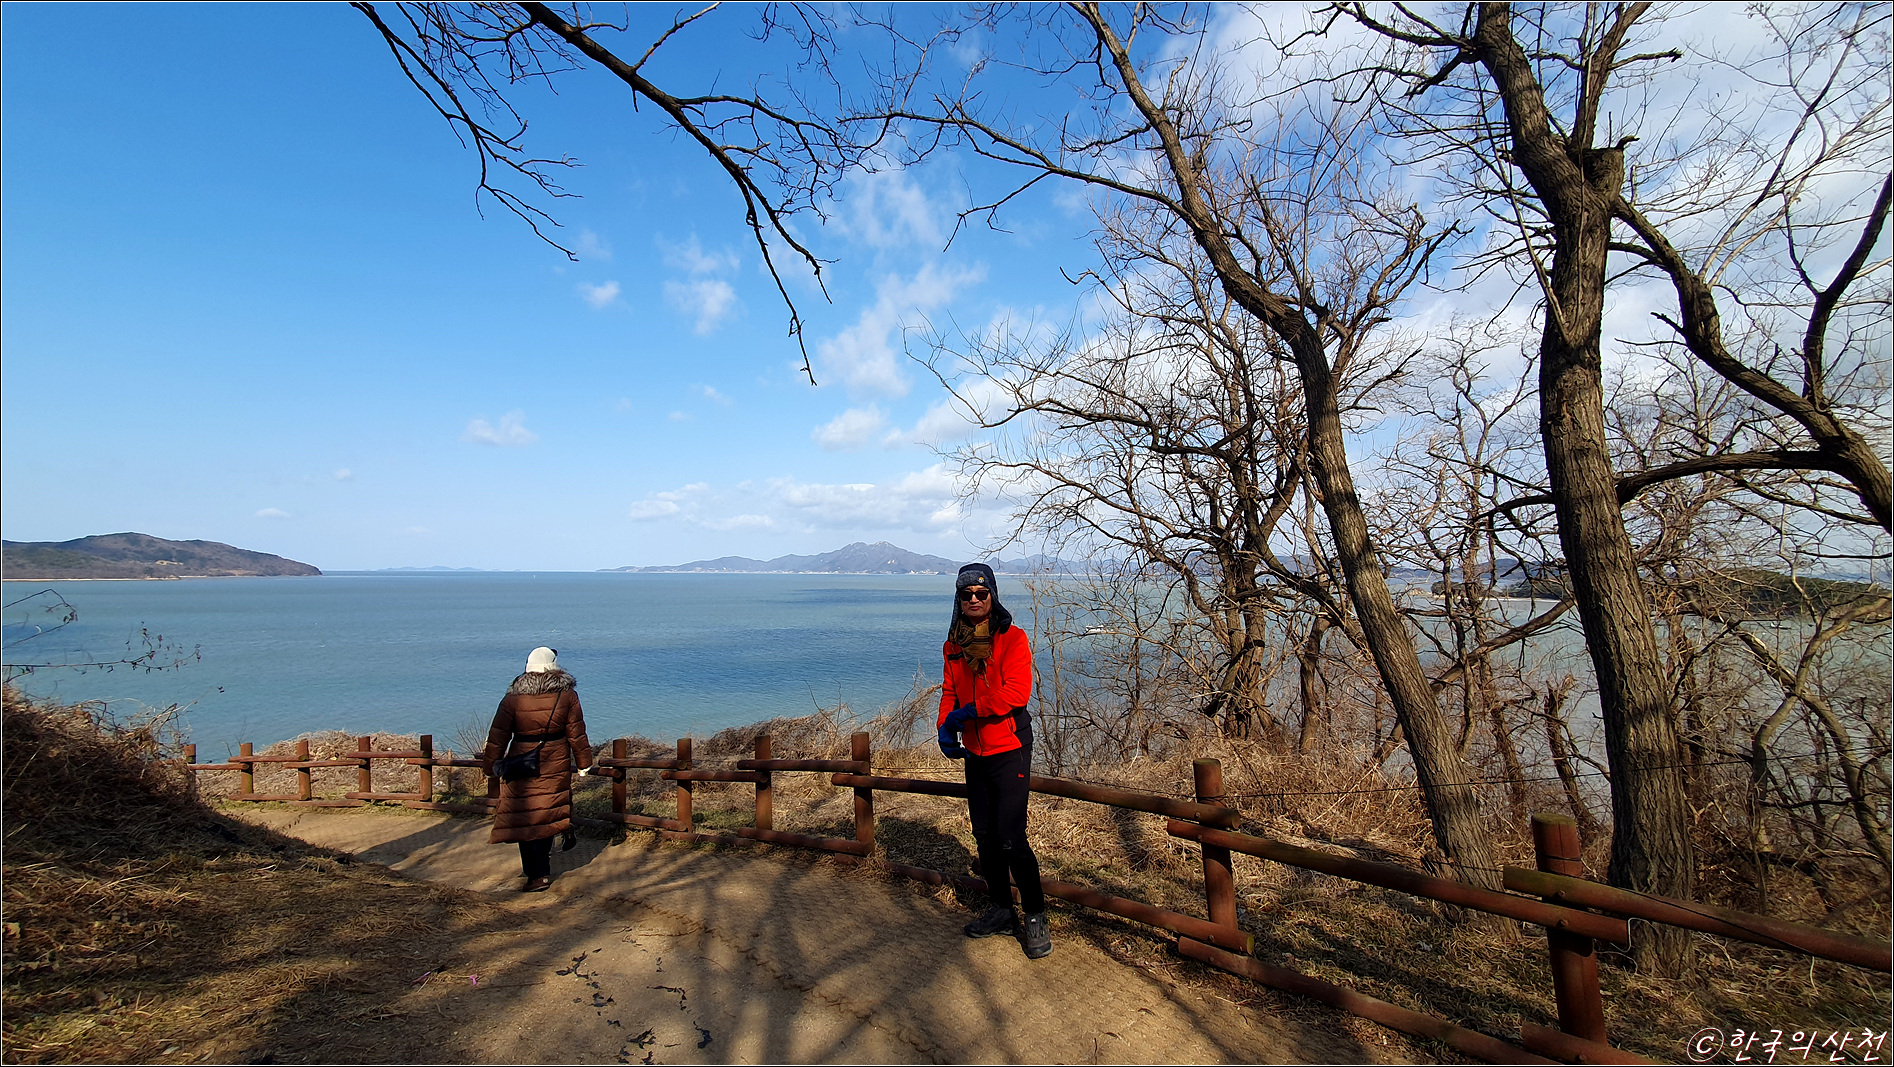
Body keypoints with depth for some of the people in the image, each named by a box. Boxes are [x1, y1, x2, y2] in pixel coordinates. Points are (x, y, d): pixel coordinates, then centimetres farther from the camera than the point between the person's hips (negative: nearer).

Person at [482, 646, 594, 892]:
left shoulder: (512, 699, -8)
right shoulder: (567, 696, -5)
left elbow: (498, 737, -2)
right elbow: (577, 734, -1)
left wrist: (491, 765, 11)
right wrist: (584, 762, 9)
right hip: (556, 766, 2)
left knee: (526, 818, 6)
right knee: (548, 812, 18)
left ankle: (538, 873, 5)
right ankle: (541, 861, 33)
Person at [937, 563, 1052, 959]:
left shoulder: (1012, 638, -11)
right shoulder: (954, 645, 8)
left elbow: (1016, 692, -21)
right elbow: (950, 692, 13)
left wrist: (967, 712, -22)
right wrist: (945, 728, -5)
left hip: (1009, 750, -6)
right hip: (974, 752, 6)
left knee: (1010, 837, -8)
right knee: (985, 836, 14)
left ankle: (1036, 917, 10)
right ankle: (1001, 911, 31)